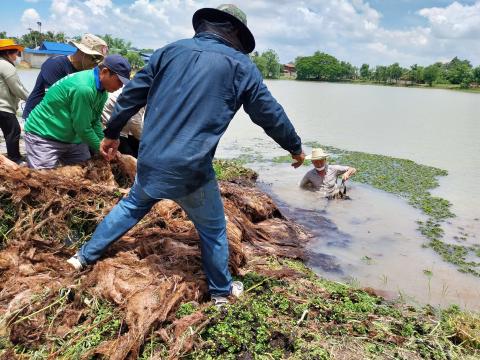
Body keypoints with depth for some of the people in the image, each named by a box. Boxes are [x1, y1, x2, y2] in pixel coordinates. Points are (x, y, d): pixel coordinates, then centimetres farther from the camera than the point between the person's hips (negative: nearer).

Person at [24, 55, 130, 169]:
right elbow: (83, 128, -24)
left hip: (73, 137, 9)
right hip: (44, 137, -8)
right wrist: (101, 149, -12)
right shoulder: (83, 88, -30)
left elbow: (95, 121, 3)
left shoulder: (102, 90, -2)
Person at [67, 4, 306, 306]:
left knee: (131, 207, 30)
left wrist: (112, 133, 22)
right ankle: (221, 291, 34)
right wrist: (295, 147, 21)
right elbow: (271, 114, 6)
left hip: (150, 162, 4)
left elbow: (132, 95, 10)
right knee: (213, 229, 18)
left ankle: (85, 257, 40)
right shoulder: (241, 66, -1)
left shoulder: (170, 51, 8)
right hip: (191, 171, -4)